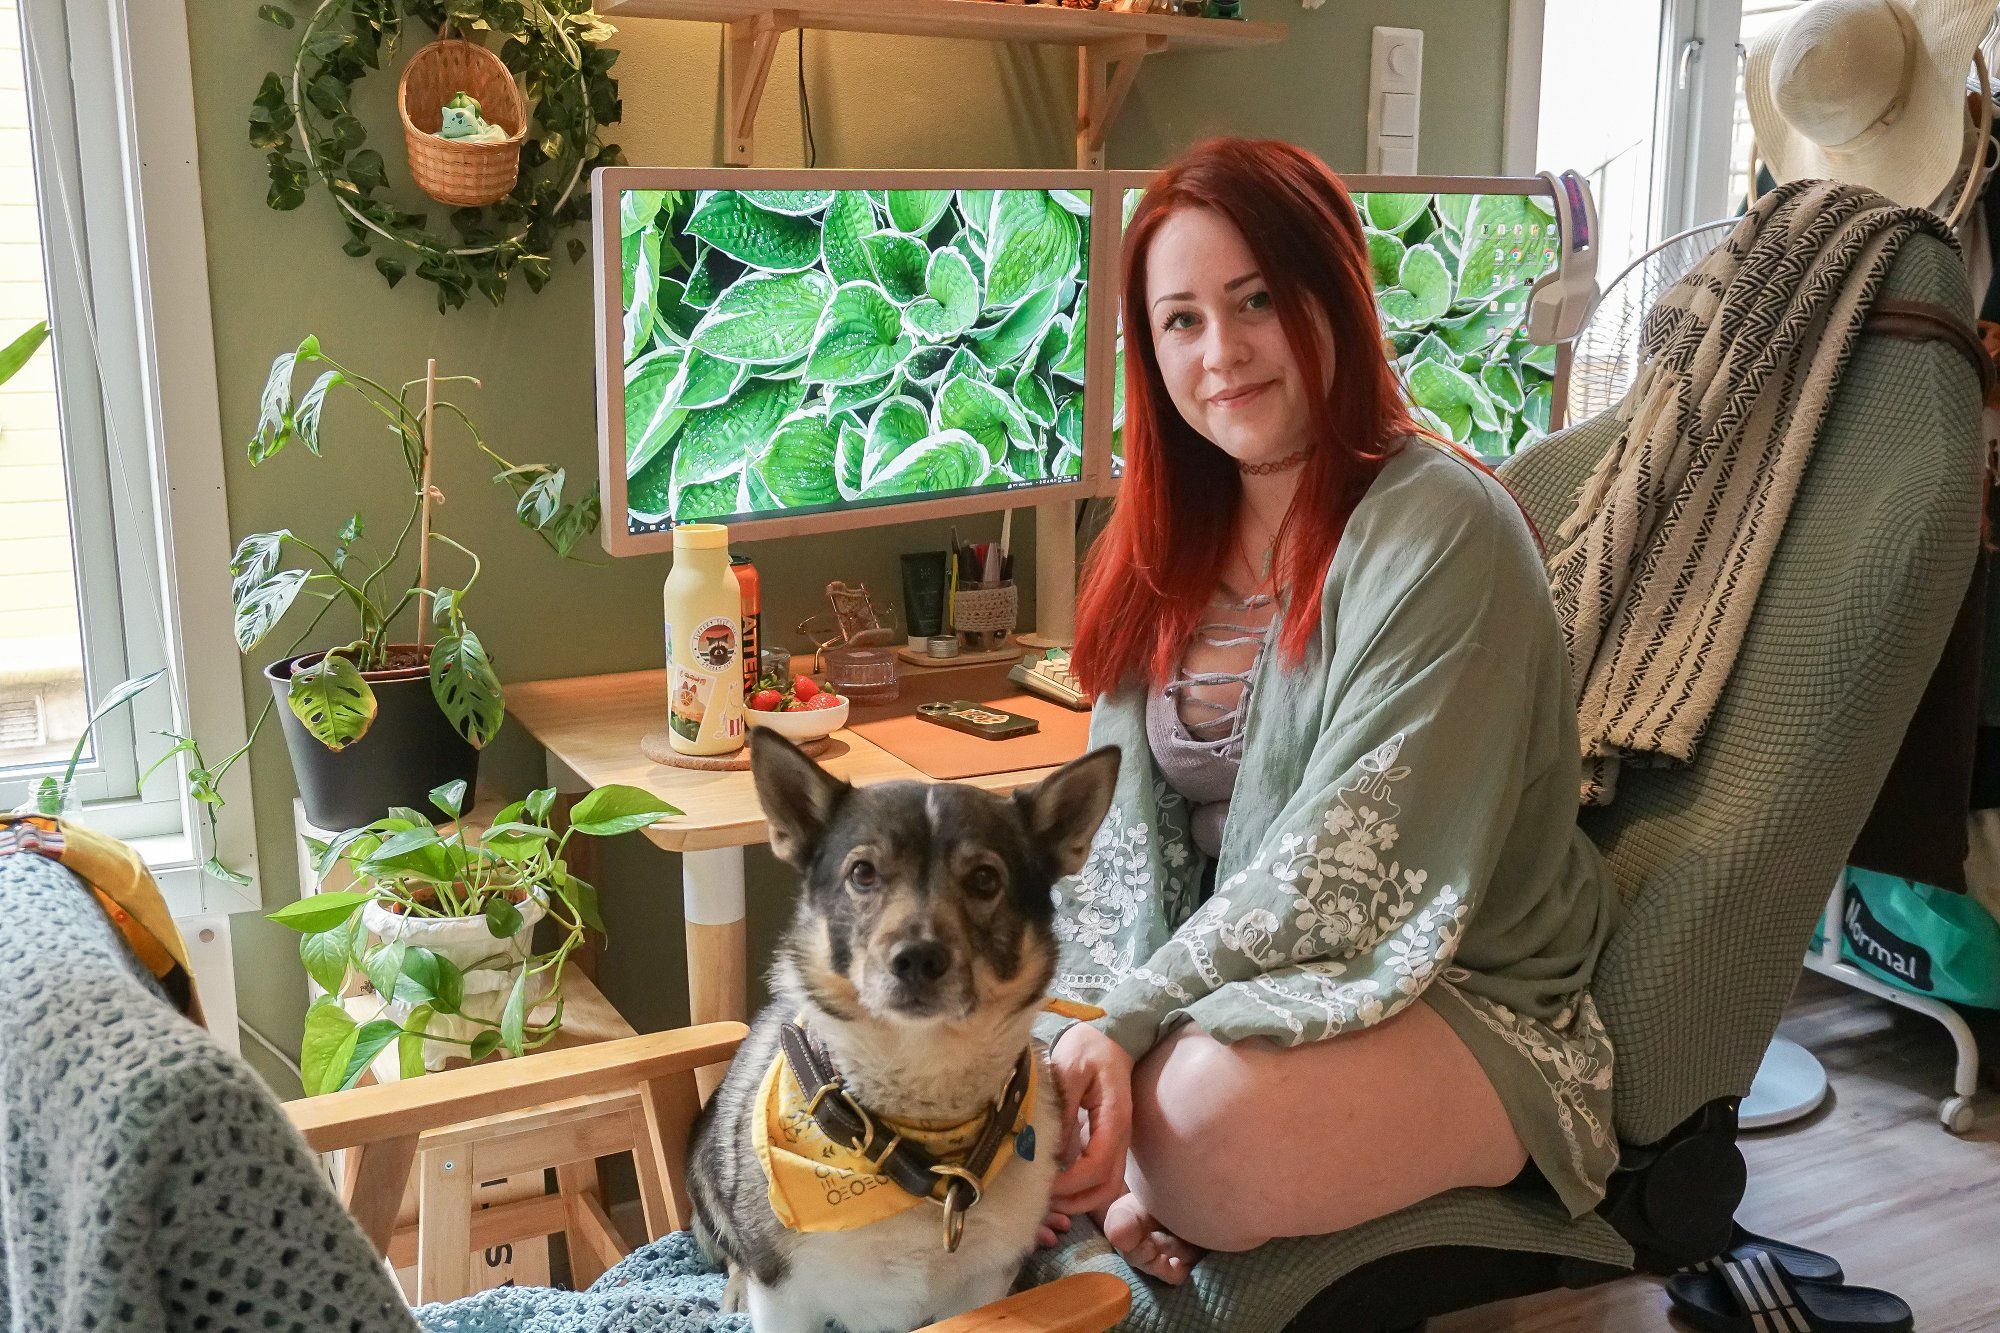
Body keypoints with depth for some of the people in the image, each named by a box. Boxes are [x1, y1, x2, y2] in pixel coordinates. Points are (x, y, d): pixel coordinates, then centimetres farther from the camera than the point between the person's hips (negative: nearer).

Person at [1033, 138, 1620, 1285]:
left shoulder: (1441, 530, -17)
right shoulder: (1169, 544, 6)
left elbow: (1344, 881, -22)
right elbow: (1126, 837, 1)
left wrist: (1130, 1021, -25)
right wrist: (1104, 1048, -15)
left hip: (1454, 1003, -5)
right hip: (1209, 975, 6)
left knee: (1213, 1102, -35)